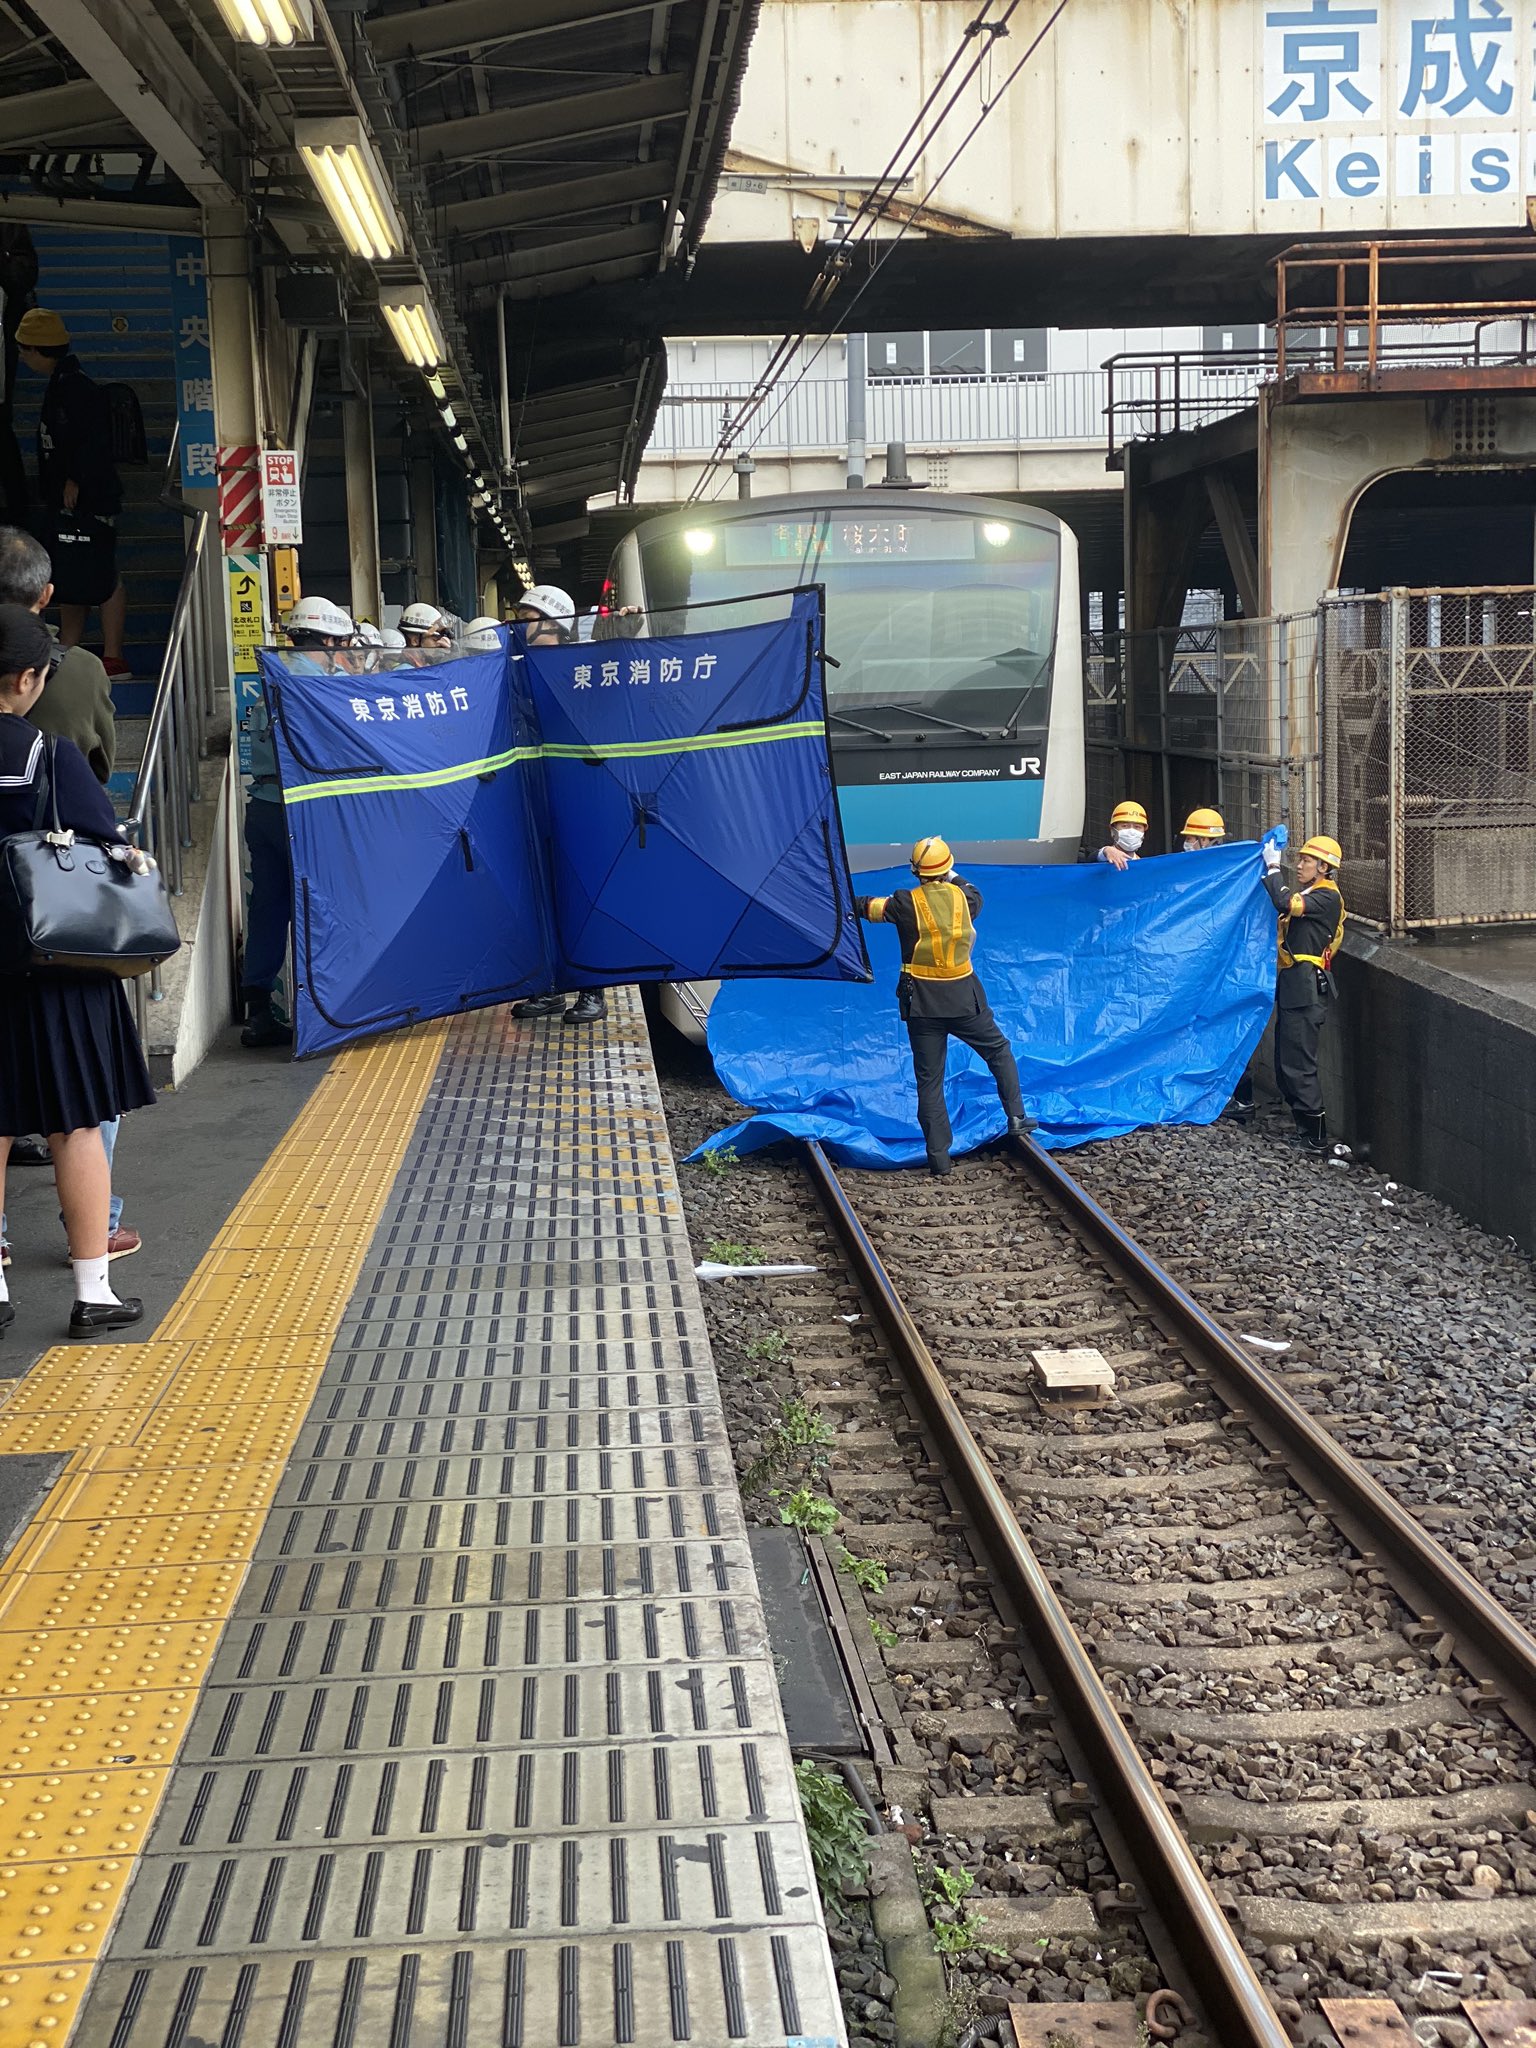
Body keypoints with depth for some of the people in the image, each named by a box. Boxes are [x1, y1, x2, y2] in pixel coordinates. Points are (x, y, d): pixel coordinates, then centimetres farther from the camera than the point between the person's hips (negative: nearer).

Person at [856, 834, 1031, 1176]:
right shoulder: (962, 897, -3)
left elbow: (870, 907, 5)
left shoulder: (906, 903, -10)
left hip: (921, 1006, -1)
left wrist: (851, 902, 25)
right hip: (964, 1000, 1)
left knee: (929, 1081, 5)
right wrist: (954, 877, 39)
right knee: (999, 1051, 24)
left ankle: (939, 1157, 5)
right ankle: (1016, 1118, 20)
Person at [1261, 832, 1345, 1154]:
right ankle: (1304, 1128, 18)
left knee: (1297, 1065, -11)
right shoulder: (1308, 896, 22)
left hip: (1307, 986, -10)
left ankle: (1315, 1137, -8)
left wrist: (1273, 868, -14)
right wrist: (1268, 871, 8)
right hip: (1292, 987, 10)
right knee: (1285, 1064, 12)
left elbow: (1286, 903, -24)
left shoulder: (1327, 897, -10)